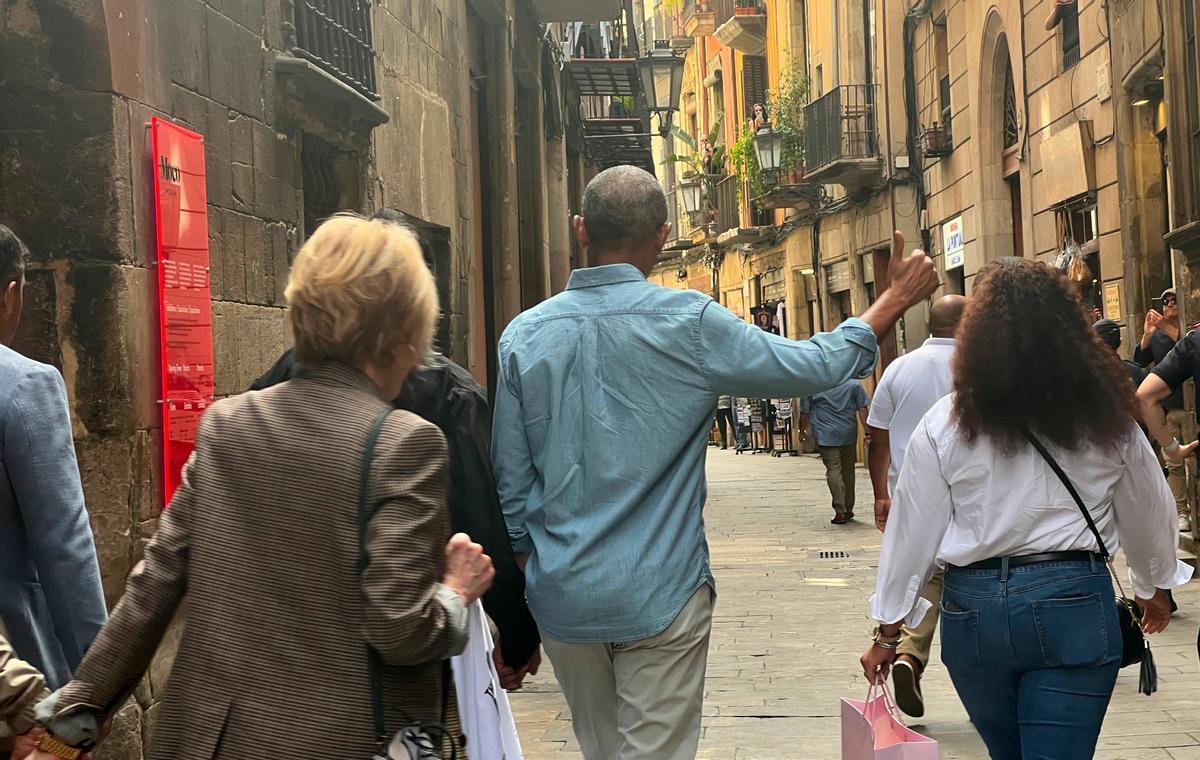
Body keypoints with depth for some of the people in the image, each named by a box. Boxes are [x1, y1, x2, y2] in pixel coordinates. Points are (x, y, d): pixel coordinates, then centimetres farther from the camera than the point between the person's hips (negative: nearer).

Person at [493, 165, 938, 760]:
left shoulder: (523, 336, -2)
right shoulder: (689, 323, -12)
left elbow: (511, 482, 3)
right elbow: (814, 367, -4)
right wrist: (897, 297, 10)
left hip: (563, 597, 4)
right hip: (658, 598, -4)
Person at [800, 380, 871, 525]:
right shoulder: (854, 384, 3)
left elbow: (805, 413, 1)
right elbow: (862, 409, 2)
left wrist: (802, 431, 15)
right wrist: (867, 432, 5)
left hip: (826, 436, -3)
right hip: (849, 435, 3)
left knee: (833, 470, -6)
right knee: (848, 471, 14)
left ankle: (840, 511, -16)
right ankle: (848, 510, 21)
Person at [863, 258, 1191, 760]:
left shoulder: (945, 426, -3)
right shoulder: (1108, 419, 2)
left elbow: (913, 532, -2)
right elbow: (1150, 516, 14)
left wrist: (888, 631, 8)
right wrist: (1154, 587, 32)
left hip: (975, 606, 1)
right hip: (1074, 603, -1)